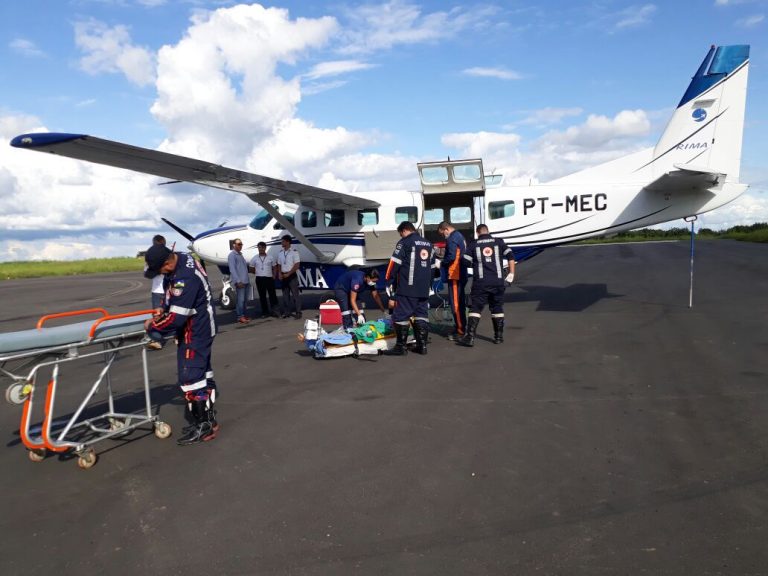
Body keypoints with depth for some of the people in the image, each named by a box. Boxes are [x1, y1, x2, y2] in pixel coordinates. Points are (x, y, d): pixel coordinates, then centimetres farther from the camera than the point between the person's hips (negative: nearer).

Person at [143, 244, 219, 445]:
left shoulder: (185, 278, -32)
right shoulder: (179, 258, -2)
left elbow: (177, 318, -27)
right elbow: (172, 294, 17)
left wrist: (152, 326, -12)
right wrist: (164, 310, 5)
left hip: (195, 332, -10)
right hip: (201, 327, 10)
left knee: (190, 376, -6)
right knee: (202, 372, 17)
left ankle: (204, 426, 4)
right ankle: (207, 419, 29)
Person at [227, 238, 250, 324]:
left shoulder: (240, 254, 19)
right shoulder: (232, 255, -7)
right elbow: (232, 269, -14)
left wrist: (246, 280, 17)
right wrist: (238, 281, -20)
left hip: (245, 281, 9)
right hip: (239, 282, -9)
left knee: (244, 299, 12)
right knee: (240, 299, -8)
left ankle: (243, 315, 18)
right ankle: (240, 317, -6)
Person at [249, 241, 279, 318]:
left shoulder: (270, 258, 6)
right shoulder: (254, 258, 4)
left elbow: (274, 268, 9)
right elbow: (252, 269, 10)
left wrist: (274, 276, 0)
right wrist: (256, 275, 3)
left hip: (269, 278, 0)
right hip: (260, 279, 0)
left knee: (272, 294, -3)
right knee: (262, 296, 4)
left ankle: (274, 310, 3)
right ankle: (265, 312, 12)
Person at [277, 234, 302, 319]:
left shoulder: (294, 252, -7)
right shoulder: (280, 253, 11)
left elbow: (297, 265, -11)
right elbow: (279, 265, 16)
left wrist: (288, 274, -15)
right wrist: (280, 273, -2)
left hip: (292, 276, -6)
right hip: (283, 276, 6)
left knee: (295, 294, -5)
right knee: (285, 294, 8)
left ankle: (298, 312, -3)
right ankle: (286, 312, 14)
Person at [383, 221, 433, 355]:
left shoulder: (405, 242, -5)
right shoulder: (428, 244, 17)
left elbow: (395, 263, -9)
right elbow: (432, 265, 21)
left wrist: (390, 280, 1)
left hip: (407, 288, -7)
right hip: (424, 289, 7)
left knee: (401, 316, -3)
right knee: (422, 315, 11)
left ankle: (401, 347, -2)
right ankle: (422, 345, 12)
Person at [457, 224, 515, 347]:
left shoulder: (473, 244, 6)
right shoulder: (499, 242, 10)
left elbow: (466, 262, 1)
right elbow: (510, 256, 2)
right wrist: (511, 275, 5)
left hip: (480, 282, -2)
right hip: (498, 281, 2)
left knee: (476, 308, -1)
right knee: (497, 308, 12)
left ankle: (470, 337, -8)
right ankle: (499, 336, 16)